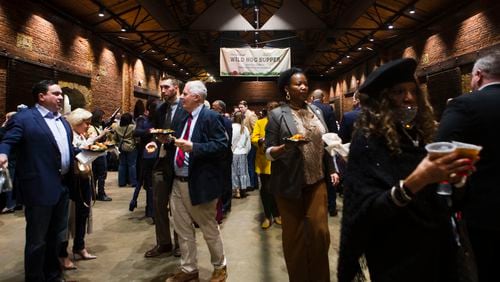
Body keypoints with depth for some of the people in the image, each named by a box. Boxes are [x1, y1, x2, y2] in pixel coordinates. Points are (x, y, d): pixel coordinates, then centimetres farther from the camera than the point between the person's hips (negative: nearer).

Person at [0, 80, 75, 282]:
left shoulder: (63, 122, 16)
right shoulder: (24, 118, -8)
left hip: (62, 187, 8)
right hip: (40, 188, -8)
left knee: (57, 236, 20)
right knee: (37, 240, 6)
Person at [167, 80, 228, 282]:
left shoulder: (210, 117, -12)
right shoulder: (185, 118, 14)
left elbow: (222, 146, -21)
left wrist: (193, 147, -27)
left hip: (200, 182, -8)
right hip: (178, 182, 8)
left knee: (209, 228, 9)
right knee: (183, 229, 15)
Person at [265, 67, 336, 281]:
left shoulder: (316, 111, 8)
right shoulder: (277, 115, -8)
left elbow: (325, 142, 14)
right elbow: (269, 152, -8)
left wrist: (331, 169, 9)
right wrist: (286, 147, -27)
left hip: (317, 180, 4)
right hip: (290, 183, -4)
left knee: (320, 231, 6)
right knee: (293, 235, 9)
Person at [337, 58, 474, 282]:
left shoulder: (419, 134, 1)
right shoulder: (367, 141, -18)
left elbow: (431, 196, 10)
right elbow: (366, 211, -25)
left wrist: (449, 176, -8)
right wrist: (414, 182, -36)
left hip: (436, 247, 6)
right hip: (397, 259, -6)